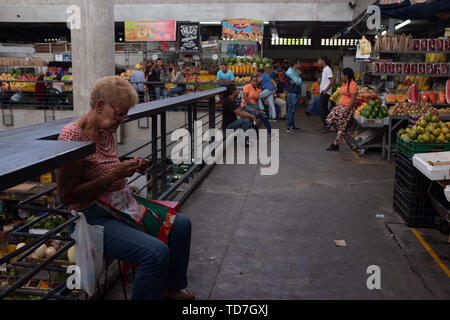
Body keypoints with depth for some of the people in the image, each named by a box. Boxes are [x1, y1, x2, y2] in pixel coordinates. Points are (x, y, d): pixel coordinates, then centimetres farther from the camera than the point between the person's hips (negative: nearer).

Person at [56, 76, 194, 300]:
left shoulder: (106, 131, 6)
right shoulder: (73, 135, -20)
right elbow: (67, 196, -21)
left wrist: (131, 168, 0)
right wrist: (113, 176, -25)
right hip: (94, 218, -9)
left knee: (181, 224, 8)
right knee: (157, 253, -26)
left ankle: (170, 286, 26)